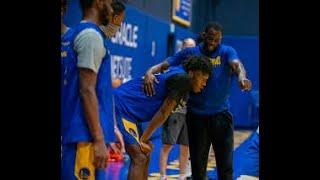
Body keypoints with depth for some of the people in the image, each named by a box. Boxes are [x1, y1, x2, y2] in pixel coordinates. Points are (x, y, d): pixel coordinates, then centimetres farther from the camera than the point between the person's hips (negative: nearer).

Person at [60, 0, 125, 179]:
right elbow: (87, 91, -18)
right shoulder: (91, 35, -11)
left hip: (75, 130, 10)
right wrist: (99, 140, -19)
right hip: (85, 133, -9)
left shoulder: (74, 34, 17)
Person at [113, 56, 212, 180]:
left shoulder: (177, 74, 15)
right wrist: (142, 139, -8)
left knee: (144, 156, 14)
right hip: (120, 106, -10)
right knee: (139, 158, -14)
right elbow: (163, 113, -13)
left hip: (126, 109, 10)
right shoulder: (182, 79, -13)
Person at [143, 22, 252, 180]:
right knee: (198, 165, 10)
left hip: (221, 115, 0)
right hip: (196, 115, 1)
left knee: (225, 166, 5)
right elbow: (163, 65, -4)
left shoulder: (227, 52, 1)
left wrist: (242, 77, -44)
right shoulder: (189, 53, 2)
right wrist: (150, 72, -27)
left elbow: (237, 64, -20)